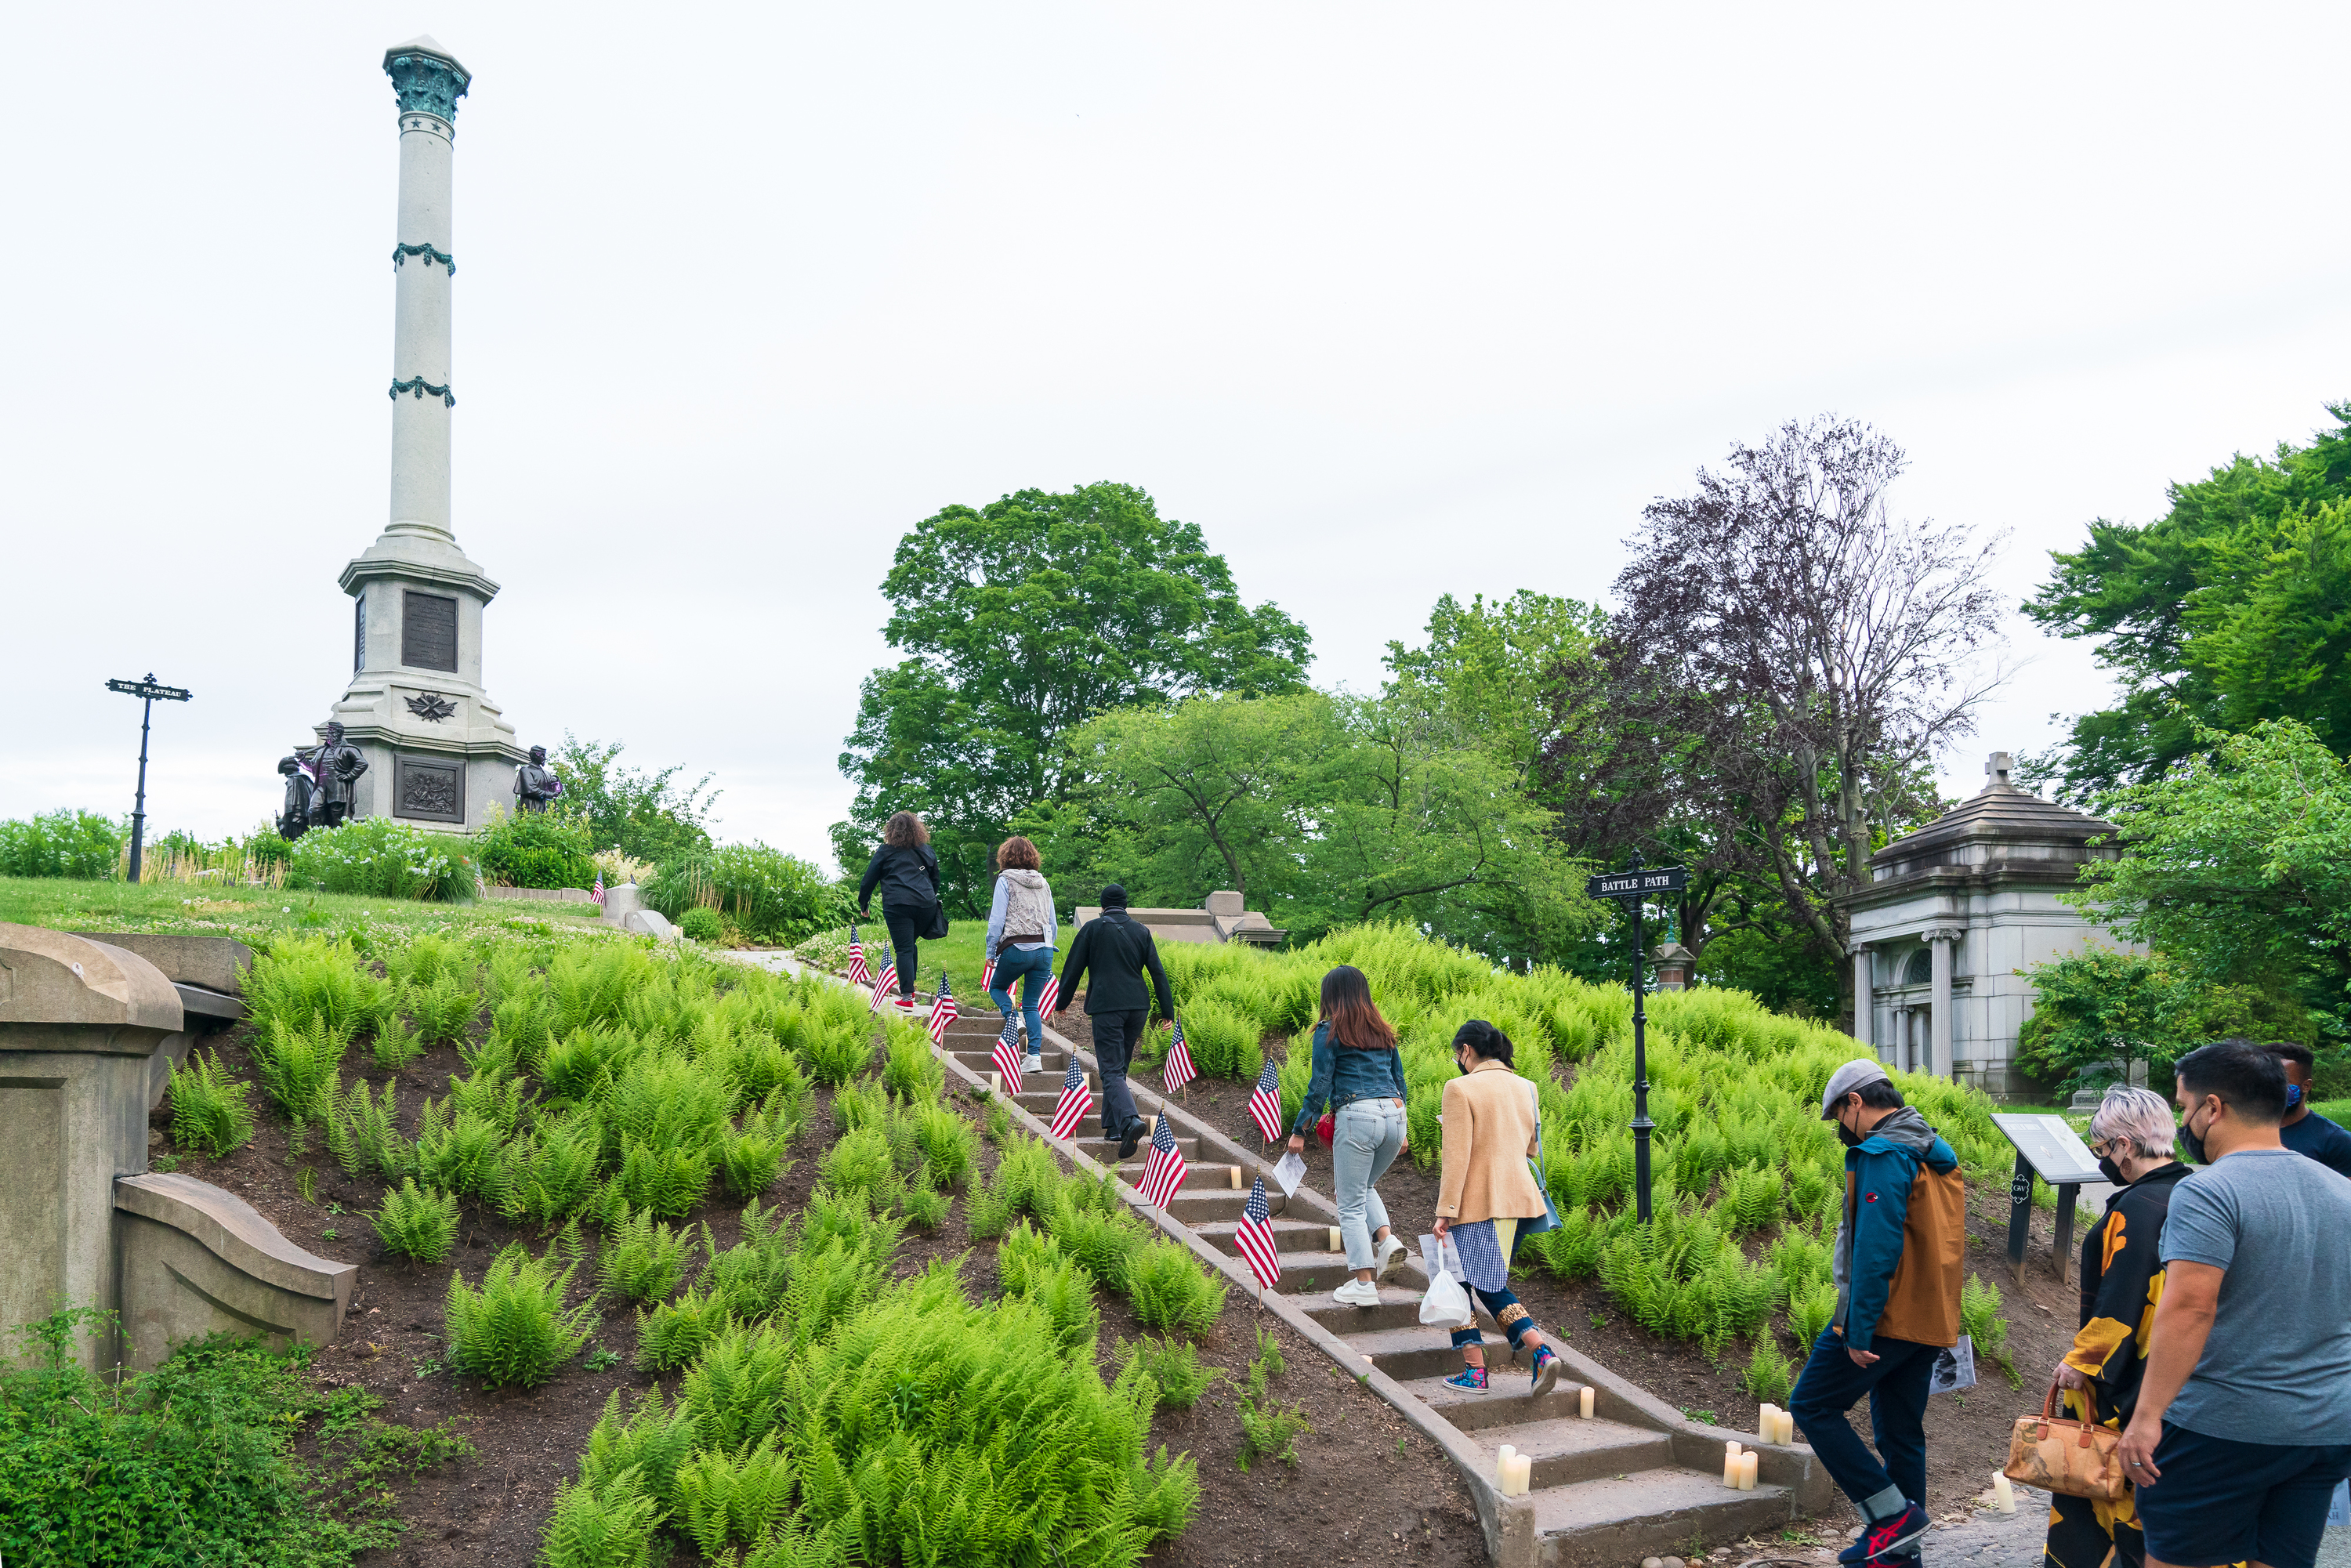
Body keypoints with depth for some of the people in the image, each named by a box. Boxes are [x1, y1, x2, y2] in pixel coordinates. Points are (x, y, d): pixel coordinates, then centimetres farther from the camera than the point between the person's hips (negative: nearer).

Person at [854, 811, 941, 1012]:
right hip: (926, 905, 4)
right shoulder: (926, 851, 18)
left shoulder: (885, 851, 8)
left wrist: (864, 906, 23)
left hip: (898, 906, -4)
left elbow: (869, 881, 11)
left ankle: (907, 997, -10)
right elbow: (935, 880, 26)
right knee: (910, 944, 20)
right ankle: (908, 987, 24)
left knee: (904, 950, -4)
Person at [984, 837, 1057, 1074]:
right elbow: (1053, 924, 16)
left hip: (1017, 948, -4)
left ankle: (1011, 1016, -8)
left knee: (997, 987, 21)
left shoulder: (1006, 880, 1)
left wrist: (991, 951, 2)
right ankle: (1035, 1055, -5)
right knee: (1031, 1004, 10)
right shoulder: (1043, 883, 15)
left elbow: (997, 919, -4)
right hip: (1044, 948, 4)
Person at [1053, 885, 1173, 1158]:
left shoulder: (1092, 928, 1)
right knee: (1119, 1067, 18)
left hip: (1106, 1006, -4)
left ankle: (1131, 1121, -29)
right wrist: (1168, 1012, 9)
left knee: (1112, 1071, -7)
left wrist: (1062, 1002, 17)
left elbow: (1073, 968, 4)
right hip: (1138, 1007, 4)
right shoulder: (1142, 931, 9)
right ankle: (1113, 1127, 22)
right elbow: (1158, 973, 6)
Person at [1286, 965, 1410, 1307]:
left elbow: (1320, 1087, -4)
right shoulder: (1383, 1031, 17)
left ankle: (1364, 1285, 0)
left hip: (1356, 1115, -6)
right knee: (1365, 1186, 27)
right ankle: (1386, 1238, 4)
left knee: (1351, 1204, 3)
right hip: (1394, 1114, 6)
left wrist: (1299, 1131, 3)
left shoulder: (1329, 1032, 0)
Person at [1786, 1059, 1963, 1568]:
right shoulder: (1938, 1155, 15)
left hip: (1885, 1317, -10)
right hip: (1929, 1324, 10)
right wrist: (1941, 1321, 22)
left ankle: (1891, 1512, -4)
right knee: (1901, 1431, 15)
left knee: (1812, 1405, -1)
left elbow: (1876, 1250, -23)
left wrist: (1859, 1331, -22)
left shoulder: (1882, 1156, -16)